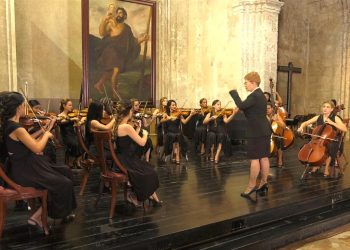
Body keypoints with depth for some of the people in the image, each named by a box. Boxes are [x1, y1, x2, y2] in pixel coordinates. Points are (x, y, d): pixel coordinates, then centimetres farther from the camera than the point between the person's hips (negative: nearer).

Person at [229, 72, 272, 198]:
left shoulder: (254, 95, -16)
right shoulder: (260, 94, 16)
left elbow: (241, 106, -25)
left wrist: (233, 92, -15)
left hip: (256, 132, -10)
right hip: (264, 130, 10)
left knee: (254, 159, -4)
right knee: (264, 157, 12)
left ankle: (252, 185, 3)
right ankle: (264, 183, 19)